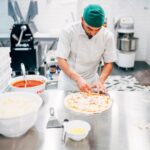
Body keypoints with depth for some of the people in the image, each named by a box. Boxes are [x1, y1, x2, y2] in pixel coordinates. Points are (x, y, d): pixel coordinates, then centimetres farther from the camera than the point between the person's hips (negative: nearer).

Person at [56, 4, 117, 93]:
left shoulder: (108, 36, -14)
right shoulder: (68, 32, -20)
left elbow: (108, 63, -6)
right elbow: (61, 60, -21)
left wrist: (101, 81, -24)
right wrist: (78, 79, -34)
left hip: (91, 81, 1)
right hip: (69, 80, -1)